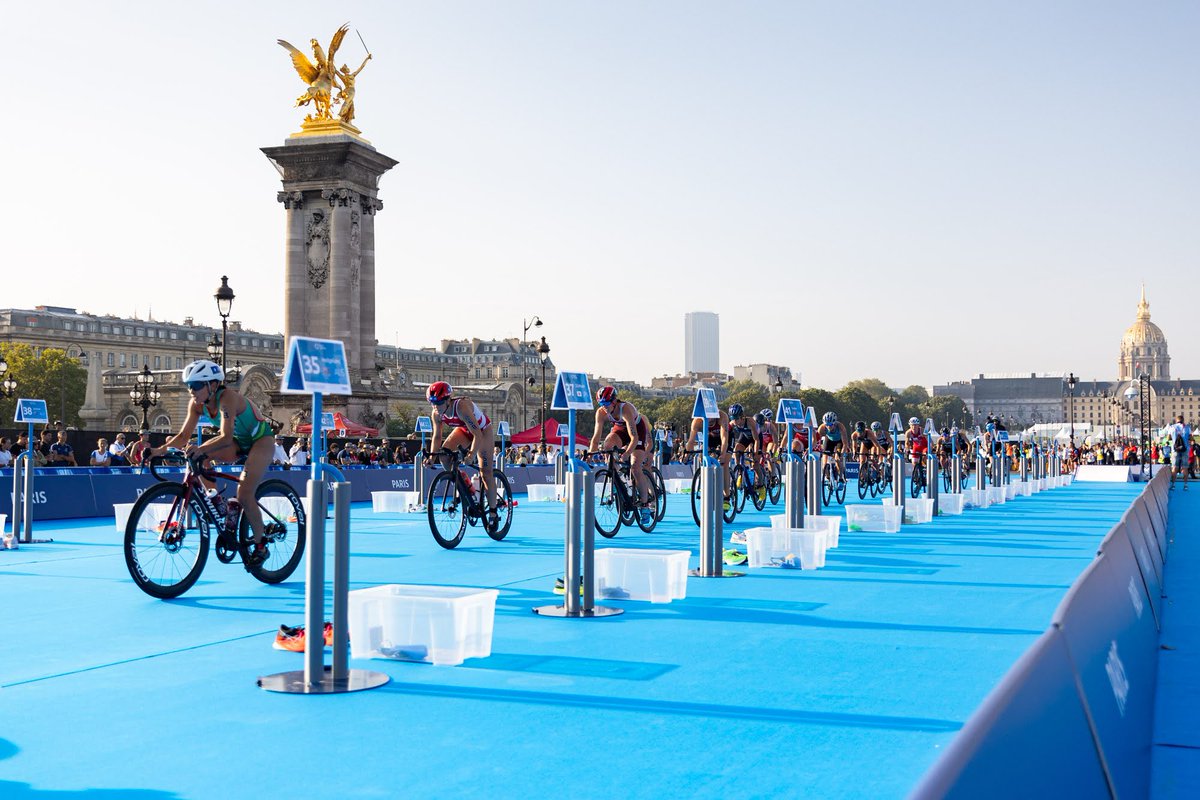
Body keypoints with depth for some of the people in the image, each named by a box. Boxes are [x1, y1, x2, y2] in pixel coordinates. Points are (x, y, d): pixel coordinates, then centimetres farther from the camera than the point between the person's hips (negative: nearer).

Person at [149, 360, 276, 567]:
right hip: (239, 442, 7)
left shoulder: (227, 397, -31)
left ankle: (260, 547, -2)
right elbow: (184, 435, -12)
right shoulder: (197, 404, -10)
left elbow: (226, 438, -41)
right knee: (194, 453, -17)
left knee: (245, 496, -20)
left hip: (260, 439, -7)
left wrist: (201, 449, -57)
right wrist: (160, 450, -28)